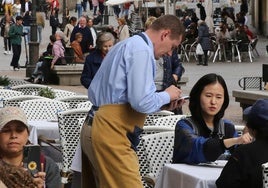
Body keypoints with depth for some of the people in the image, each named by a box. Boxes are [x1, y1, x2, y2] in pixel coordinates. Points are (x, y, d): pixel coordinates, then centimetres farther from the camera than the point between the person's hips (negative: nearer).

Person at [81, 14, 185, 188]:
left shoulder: (125, 46, 21)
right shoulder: (142, 50, -10)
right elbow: (142, 102, -20)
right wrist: (166, 96, 2)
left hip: (93, 128, 11)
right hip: (111, 133, -11)